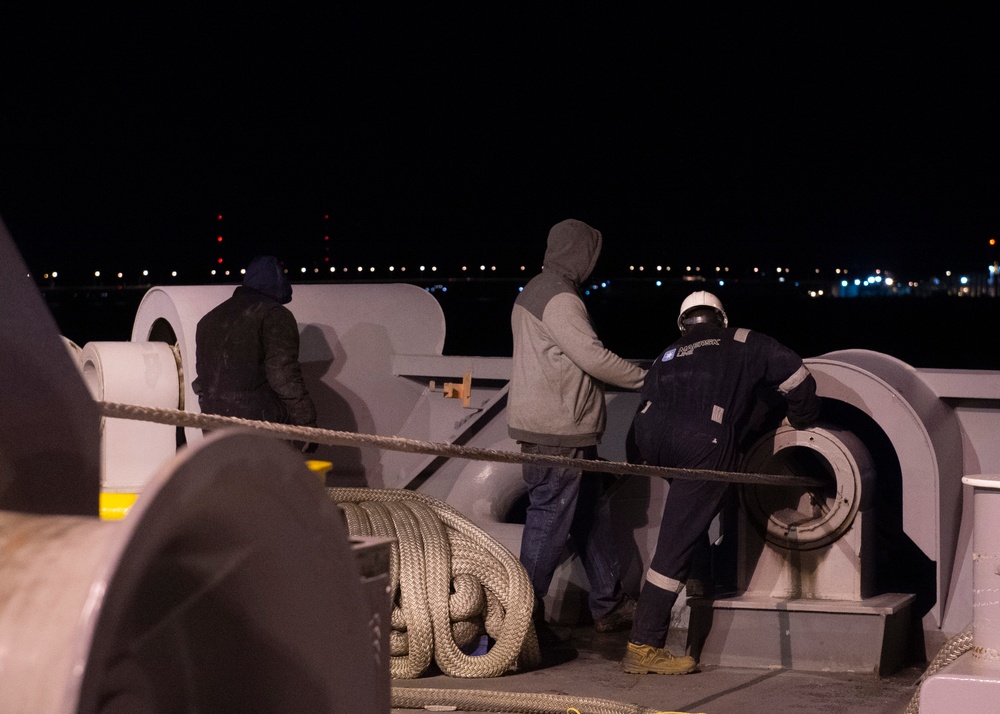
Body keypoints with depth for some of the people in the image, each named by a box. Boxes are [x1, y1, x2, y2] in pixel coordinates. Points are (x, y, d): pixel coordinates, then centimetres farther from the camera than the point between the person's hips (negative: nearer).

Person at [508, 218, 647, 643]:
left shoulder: (534, 293, 19)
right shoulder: (560, 298, -15)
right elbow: (592, 357, -21)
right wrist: (643, 378, -9)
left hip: (562, 429, 11)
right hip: (556, 432, -11)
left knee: (592, 513, 16)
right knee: (551, 520, -6)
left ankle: (608, 605, 24)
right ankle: (525, 616, -1)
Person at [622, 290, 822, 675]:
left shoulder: (667, 356, 35)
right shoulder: (741, 343, 27)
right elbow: (796, 376, 21)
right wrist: (802, 422, 36)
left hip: (650, 440, 4)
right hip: (702, 446, -4)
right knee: (675, 546, -2)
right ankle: (643, 648, -3)